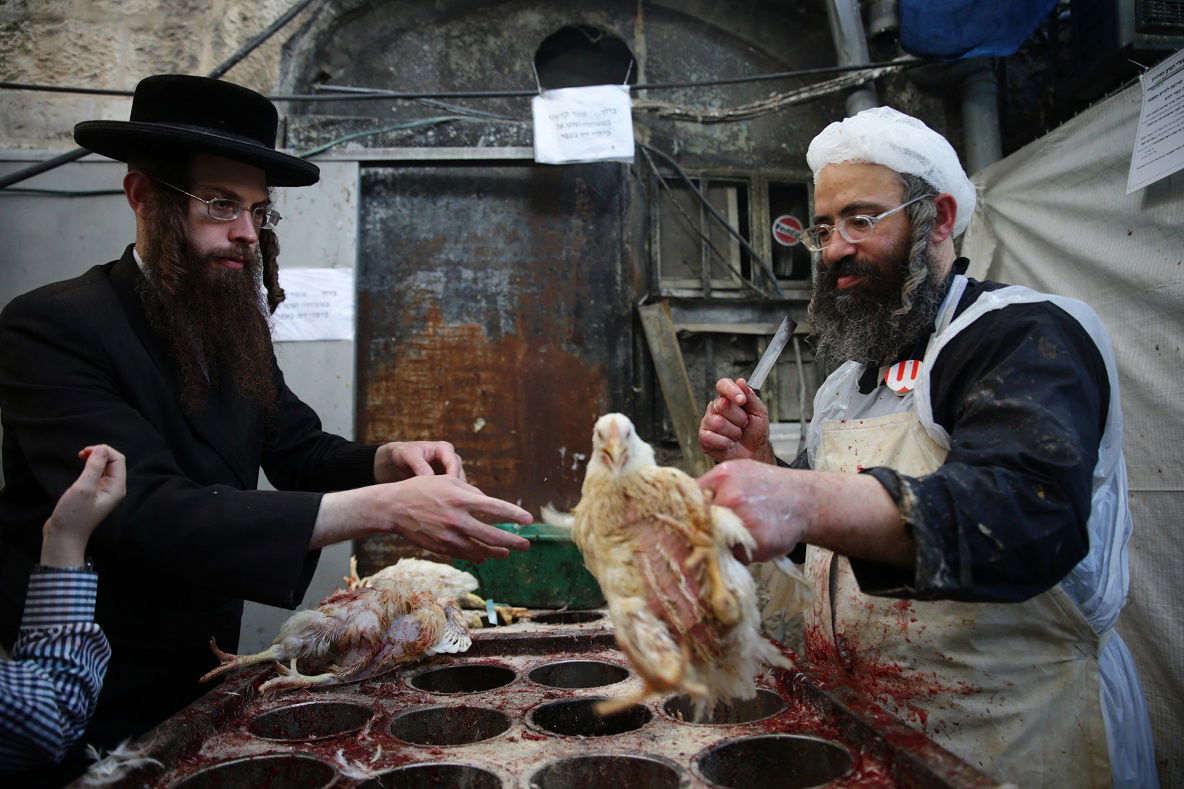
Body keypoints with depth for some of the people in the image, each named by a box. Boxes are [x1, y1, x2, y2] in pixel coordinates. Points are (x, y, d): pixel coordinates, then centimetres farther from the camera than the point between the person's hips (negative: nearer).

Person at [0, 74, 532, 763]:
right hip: (91, 705, -6)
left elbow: (300, 451, 3)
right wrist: (384, 508, -39)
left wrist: (390, 459, -20)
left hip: (201, 675, 6)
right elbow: (145, 512, -32)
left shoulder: (237, 329, 1)